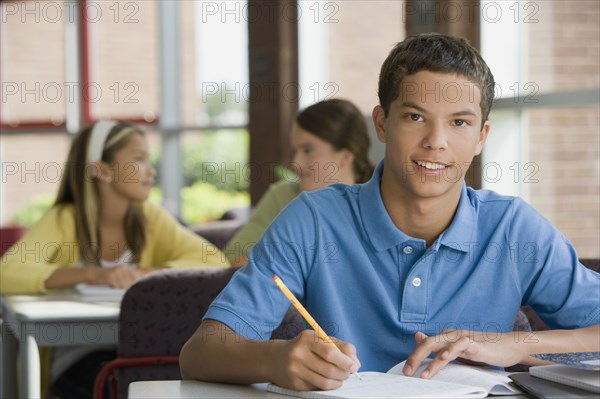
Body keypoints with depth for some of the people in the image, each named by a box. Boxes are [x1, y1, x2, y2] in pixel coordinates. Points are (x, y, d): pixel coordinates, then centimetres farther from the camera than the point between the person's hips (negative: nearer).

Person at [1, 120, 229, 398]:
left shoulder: (150, 218, 5)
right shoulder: (63, 220, -6)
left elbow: (215, 262, -5)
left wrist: (147, 273, -20)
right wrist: (91, 275, -31)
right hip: (77, 357, -3)